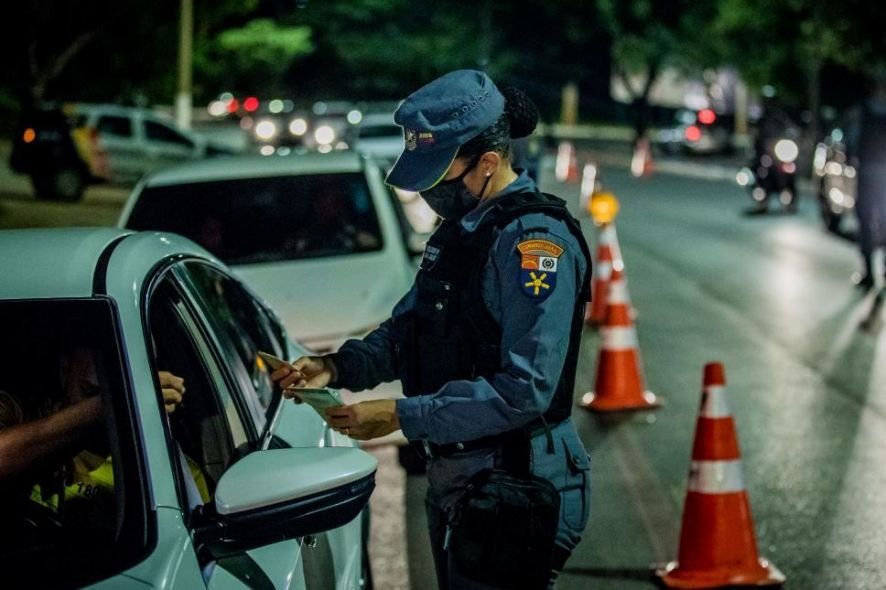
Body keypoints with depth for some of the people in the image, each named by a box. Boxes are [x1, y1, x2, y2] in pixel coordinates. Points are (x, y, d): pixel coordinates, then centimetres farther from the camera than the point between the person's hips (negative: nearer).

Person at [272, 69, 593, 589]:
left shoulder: (535, 239, -20)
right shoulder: (459, 230, 10)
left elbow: (525, 389, -26)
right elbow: (406, 333, 17)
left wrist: (403, 417, -25)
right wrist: (338, 367, -2)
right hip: (454, 478, 9)